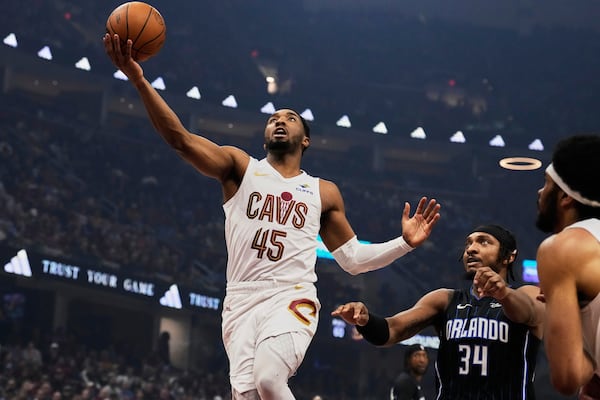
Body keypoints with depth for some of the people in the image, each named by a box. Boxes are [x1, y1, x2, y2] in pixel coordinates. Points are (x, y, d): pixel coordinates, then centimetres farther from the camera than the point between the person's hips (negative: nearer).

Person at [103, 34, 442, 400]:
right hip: (242, 301, 1)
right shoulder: (240, 167, 11)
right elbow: (180, 139, -4)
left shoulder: (324, 192, 17)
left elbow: (353, 259, 21)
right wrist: (140, 81, -18)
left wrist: (405, 243, 7)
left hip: (292, 301, 0)